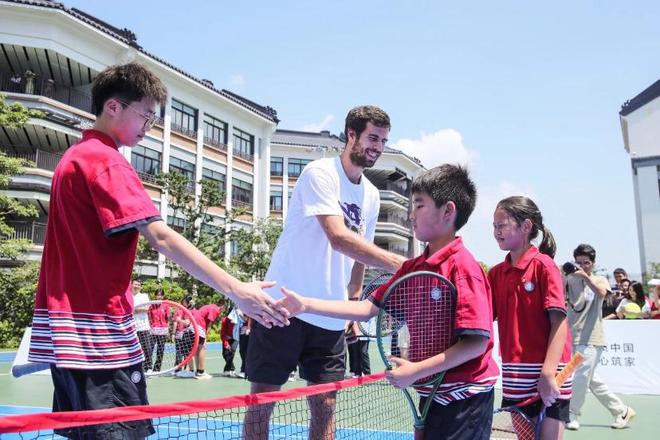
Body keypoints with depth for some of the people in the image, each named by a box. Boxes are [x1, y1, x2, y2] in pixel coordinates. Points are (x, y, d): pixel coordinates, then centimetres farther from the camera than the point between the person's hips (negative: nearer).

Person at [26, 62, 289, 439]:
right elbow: (161, 237, -25)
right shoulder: (106, 161, -14)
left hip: (68, 318, 10)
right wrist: (235, 290, -29)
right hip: (97, 327, -10)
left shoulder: (76, 157, 16)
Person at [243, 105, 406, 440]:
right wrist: (395, 263, -32)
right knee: (263, 398, 3)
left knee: (325, 405, 8)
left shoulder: (371, 195, 11)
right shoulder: (320, 173, -11)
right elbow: (338, 238, -25)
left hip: (331, 318, 6)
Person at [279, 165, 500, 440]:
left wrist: (416, 370, -23)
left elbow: (477, 342, -23)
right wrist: (306, 304, -3)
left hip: (464, 397, -7)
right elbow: (368, 309, 2)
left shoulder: (462, 267, -19)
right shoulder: (412, 268, 4)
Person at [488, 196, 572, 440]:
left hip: (547, 373, -5)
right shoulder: (495, 273, 8)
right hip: (514, 373, 5)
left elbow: (559, 322, -14)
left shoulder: (543, 265, -9)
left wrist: (548, 373, -22)